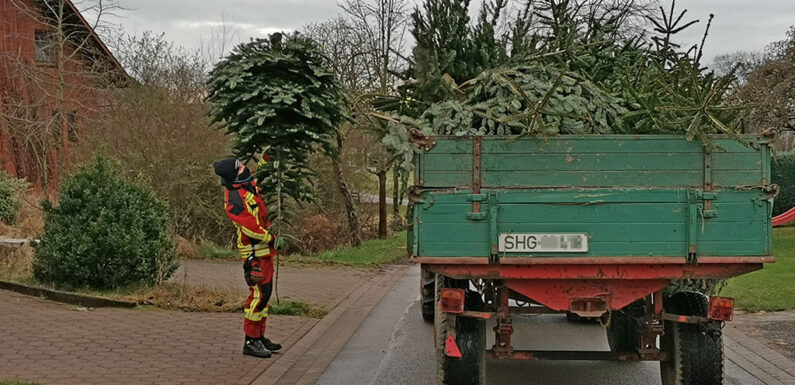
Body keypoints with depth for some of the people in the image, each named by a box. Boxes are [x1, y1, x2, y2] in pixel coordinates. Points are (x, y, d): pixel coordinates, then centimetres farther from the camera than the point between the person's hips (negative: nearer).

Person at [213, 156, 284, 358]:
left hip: (263, 250, 10)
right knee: (259, 294, -10)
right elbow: (250, 227, -23)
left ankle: (259, 337, 22)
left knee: (264, 293, 14)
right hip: (255, 252, -10)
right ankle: (250, 342, -6)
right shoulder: (235, 198, -21)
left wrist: (265, 158, 25)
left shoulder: (248, 185, 7)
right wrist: (272, 239, -15)